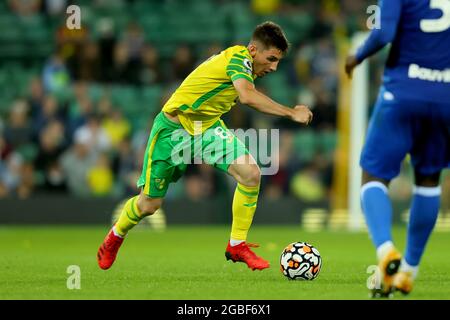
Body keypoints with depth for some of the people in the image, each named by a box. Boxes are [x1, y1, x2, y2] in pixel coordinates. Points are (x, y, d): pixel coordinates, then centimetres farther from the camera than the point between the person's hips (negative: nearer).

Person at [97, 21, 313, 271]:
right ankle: (115, 237, 36)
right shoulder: (239, 57, -26)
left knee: (251, 174, -17)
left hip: (208, 128, 8)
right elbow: (248, 97, -45)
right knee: (149, 205, 4)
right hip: (174, 127, -8)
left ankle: (237, 245, -5)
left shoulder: (236, 58, 0)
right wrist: (291, 113, -40)